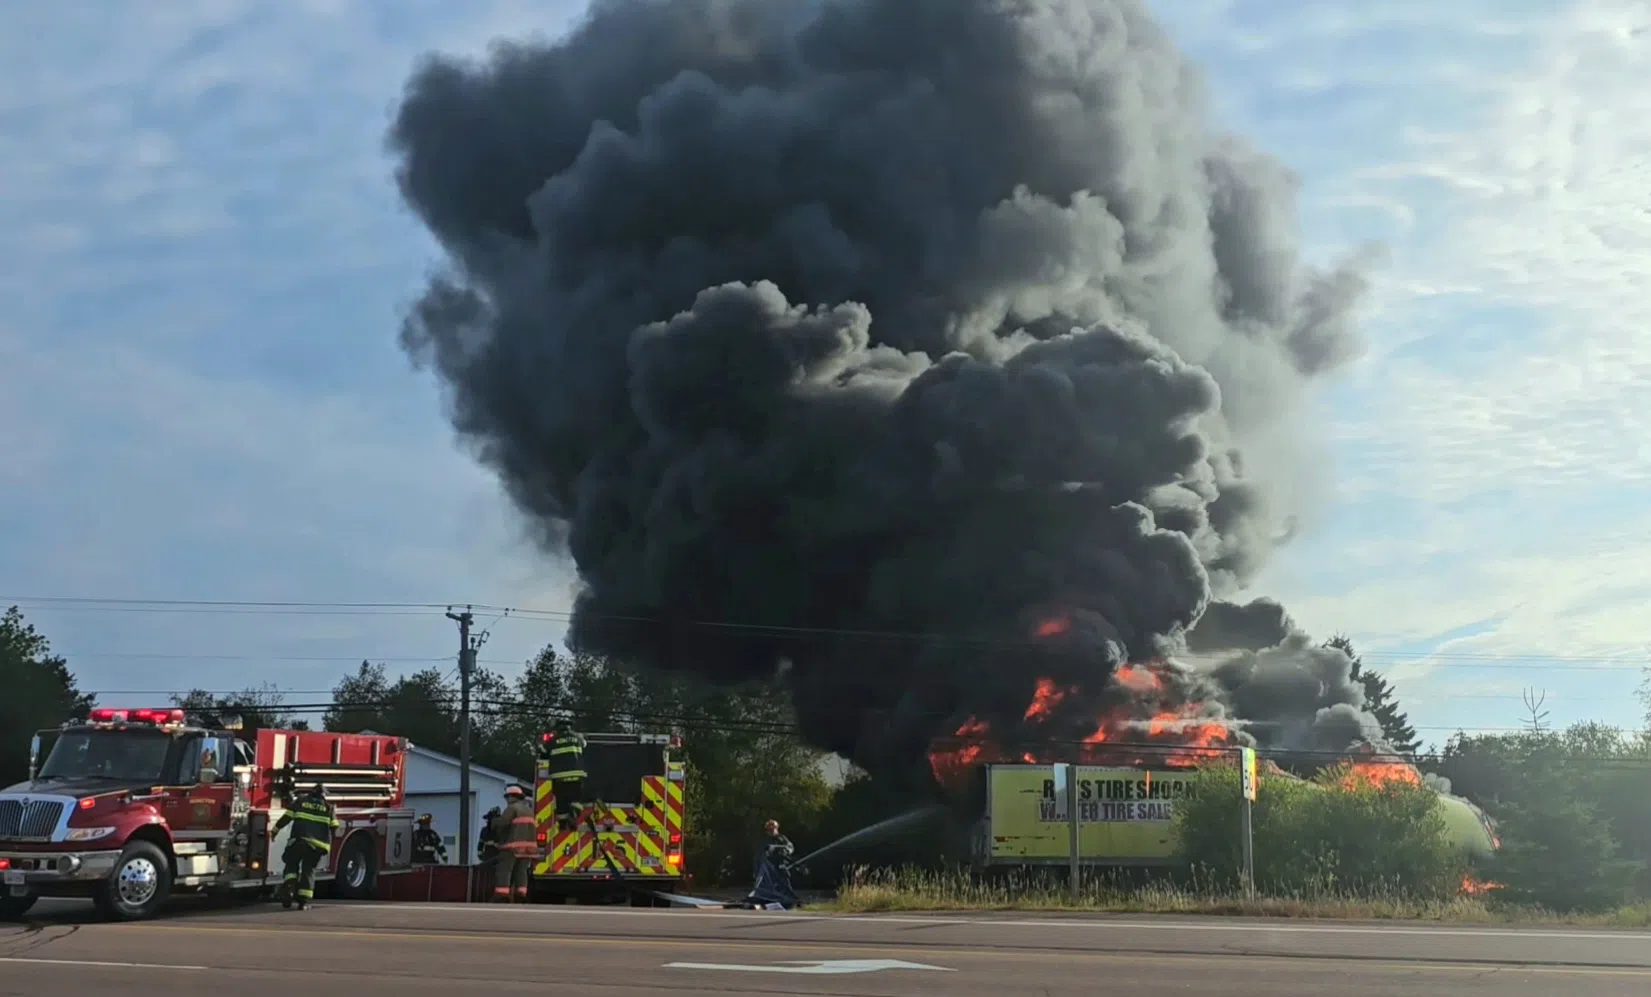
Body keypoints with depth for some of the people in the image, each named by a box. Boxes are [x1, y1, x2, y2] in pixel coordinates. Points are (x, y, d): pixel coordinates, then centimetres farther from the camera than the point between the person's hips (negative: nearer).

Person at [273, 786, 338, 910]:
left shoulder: (301, 801, 12)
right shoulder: (328, 807, 15)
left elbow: (286, 818, 10)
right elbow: (333, 827, 11)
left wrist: (275, 830, 21)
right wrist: (329, 844, 23)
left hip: (299, 840, -1)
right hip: (318, 844, 1)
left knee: (291, 864, 16)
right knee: (308, 870, 8)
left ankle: (289, 884, -10)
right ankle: (304, 900, 0)